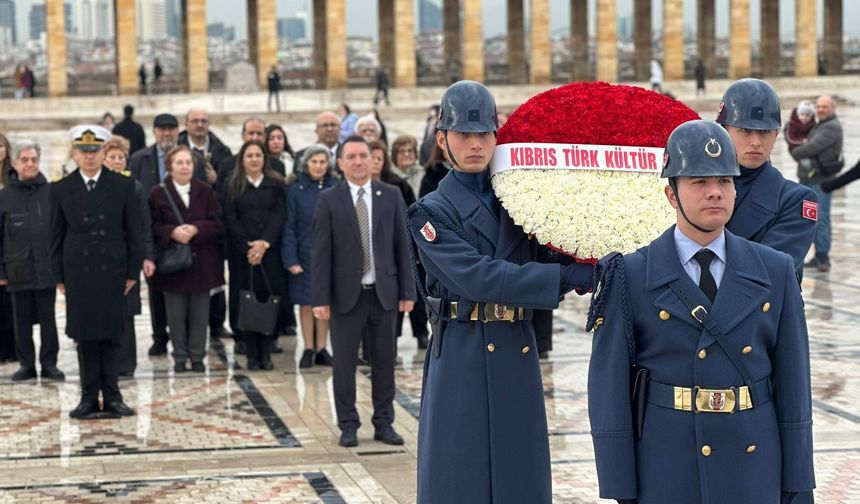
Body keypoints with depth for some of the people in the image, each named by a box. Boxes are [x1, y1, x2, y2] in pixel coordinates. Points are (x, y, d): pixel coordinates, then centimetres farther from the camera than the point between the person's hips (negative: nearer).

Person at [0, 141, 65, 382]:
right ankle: (26, 364, 16)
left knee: (48, 318, 5)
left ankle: (49, 363, 12)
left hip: (47, 269, -1)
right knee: (22, 319, 8)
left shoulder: (51, 193, 1)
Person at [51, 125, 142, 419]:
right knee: (85, 337, 3)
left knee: (109, 336, 2)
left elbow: (133, 233, 3)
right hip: (78, 273, 1)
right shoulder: (61, 190, 4)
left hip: (112, 271, -1)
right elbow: (57, 236, 6)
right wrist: (59, 276, 1)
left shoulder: (123, 186, 2)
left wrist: (133, 271, -1)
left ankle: (111, 396, 8)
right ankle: (90, 398, 8)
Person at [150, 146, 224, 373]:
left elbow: (217, 224, 1)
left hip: (202, 261, 2)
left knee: (200, 313, 6)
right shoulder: (159, 193, -2)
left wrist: (196, 229, -15)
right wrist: (172, 232, -19)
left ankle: (197, 356, 16)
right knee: (176, 314, 3)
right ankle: (179, 357, 14)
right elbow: (153, 227, -2)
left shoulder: (205, 191, 3)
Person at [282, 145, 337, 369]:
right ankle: (308, 349, 12)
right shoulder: (295, 189, -2)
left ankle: (321, 349, 15)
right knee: (306, 302, 4)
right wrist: (291, 259, -10)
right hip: (305, 255, -1)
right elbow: (289, 226, -2)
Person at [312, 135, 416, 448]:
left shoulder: (391, 196, 5)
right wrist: (320, 298, -9)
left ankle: (384, 423, 17)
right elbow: (321, 252, -4)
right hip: (346, 293, -2)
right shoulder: (328, 200, -1)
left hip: (384, 292, 2)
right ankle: (348, 425, 13)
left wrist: (407, 291, 1)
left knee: (384, 360, 8)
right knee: (344, 362, 4)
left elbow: (402, 245, 5)